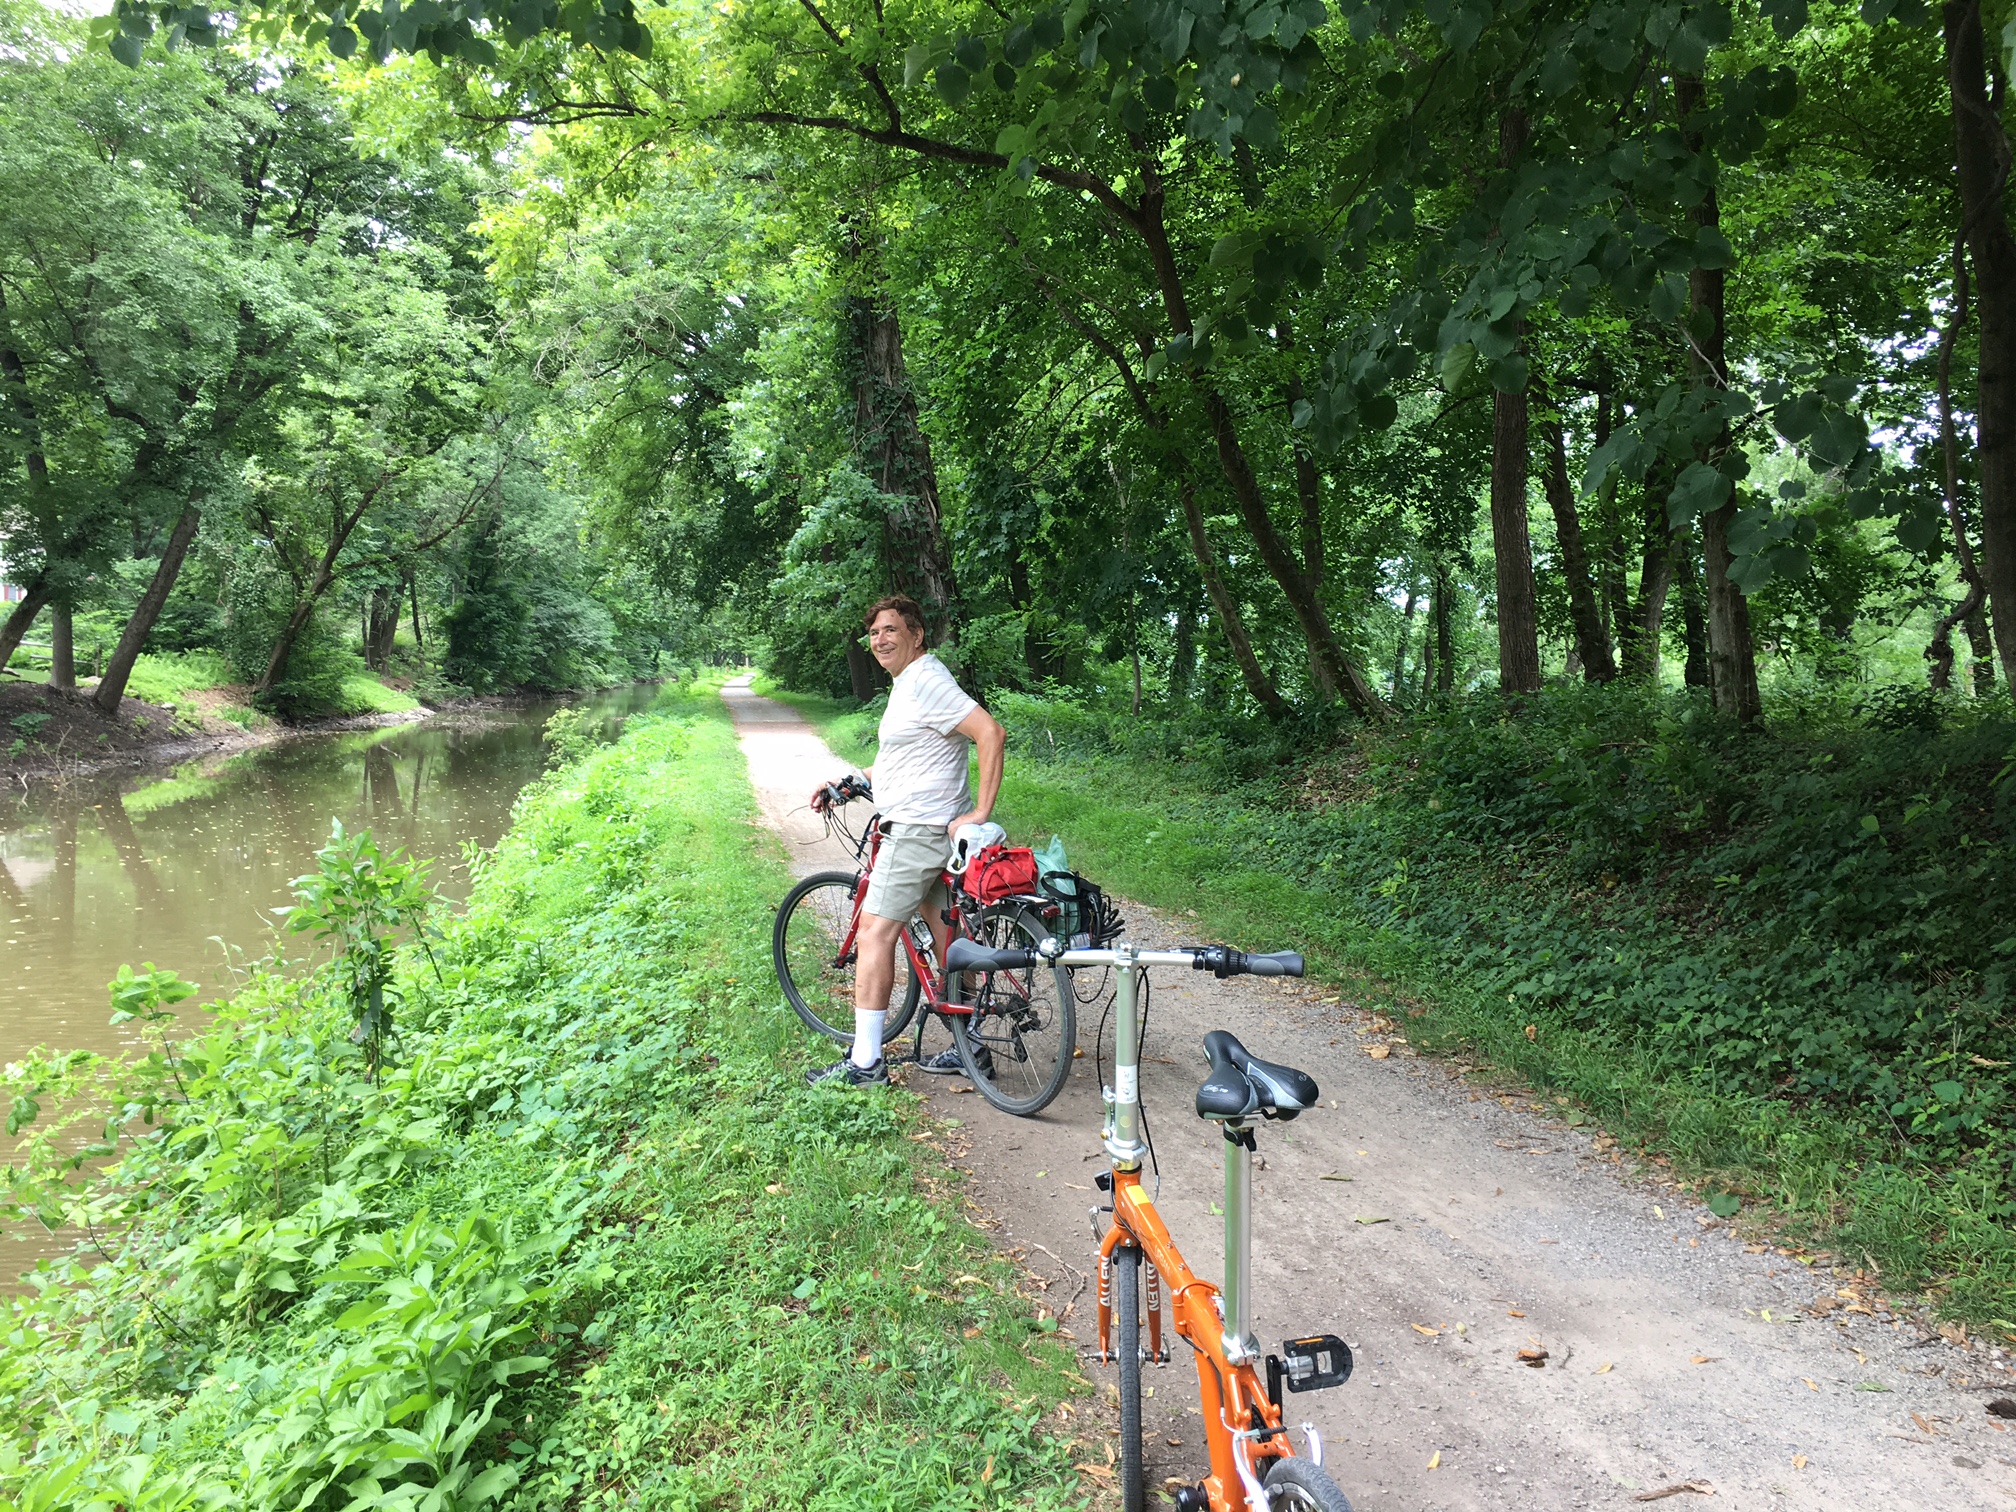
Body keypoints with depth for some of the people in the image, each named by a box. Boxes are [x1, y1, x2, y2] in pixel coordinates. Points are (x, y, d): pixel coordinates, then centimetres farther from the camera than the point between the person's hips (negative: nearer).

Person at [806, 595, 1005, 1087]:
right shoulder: (908, 681, 17)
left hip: (918, 829, -11)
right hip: (938, 829, 11)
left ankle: (865, 1061, -2)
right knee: (948, 937, 13)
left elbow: (991, 733, -26)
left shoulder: (926, 682, -16)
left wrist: (981, 811, -27)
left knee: (874, 933, -7)